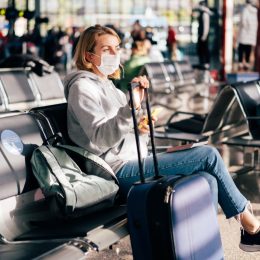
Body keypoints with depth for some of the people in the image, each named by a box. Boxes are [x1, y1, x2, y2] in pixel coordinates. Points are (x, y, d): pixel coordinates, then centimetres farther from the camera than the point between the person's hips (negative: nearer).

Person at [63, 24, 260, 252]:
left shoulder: (107, 84, 20)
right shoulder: (82, 87, -6)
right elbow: (101, 137, -21)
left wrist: (138, 103, 1)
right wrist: (130, 108, -33)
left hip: (135, 162, 9)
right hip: (120, 170, -8)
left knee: (207, 180, -9)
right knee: (209, 155, -12)